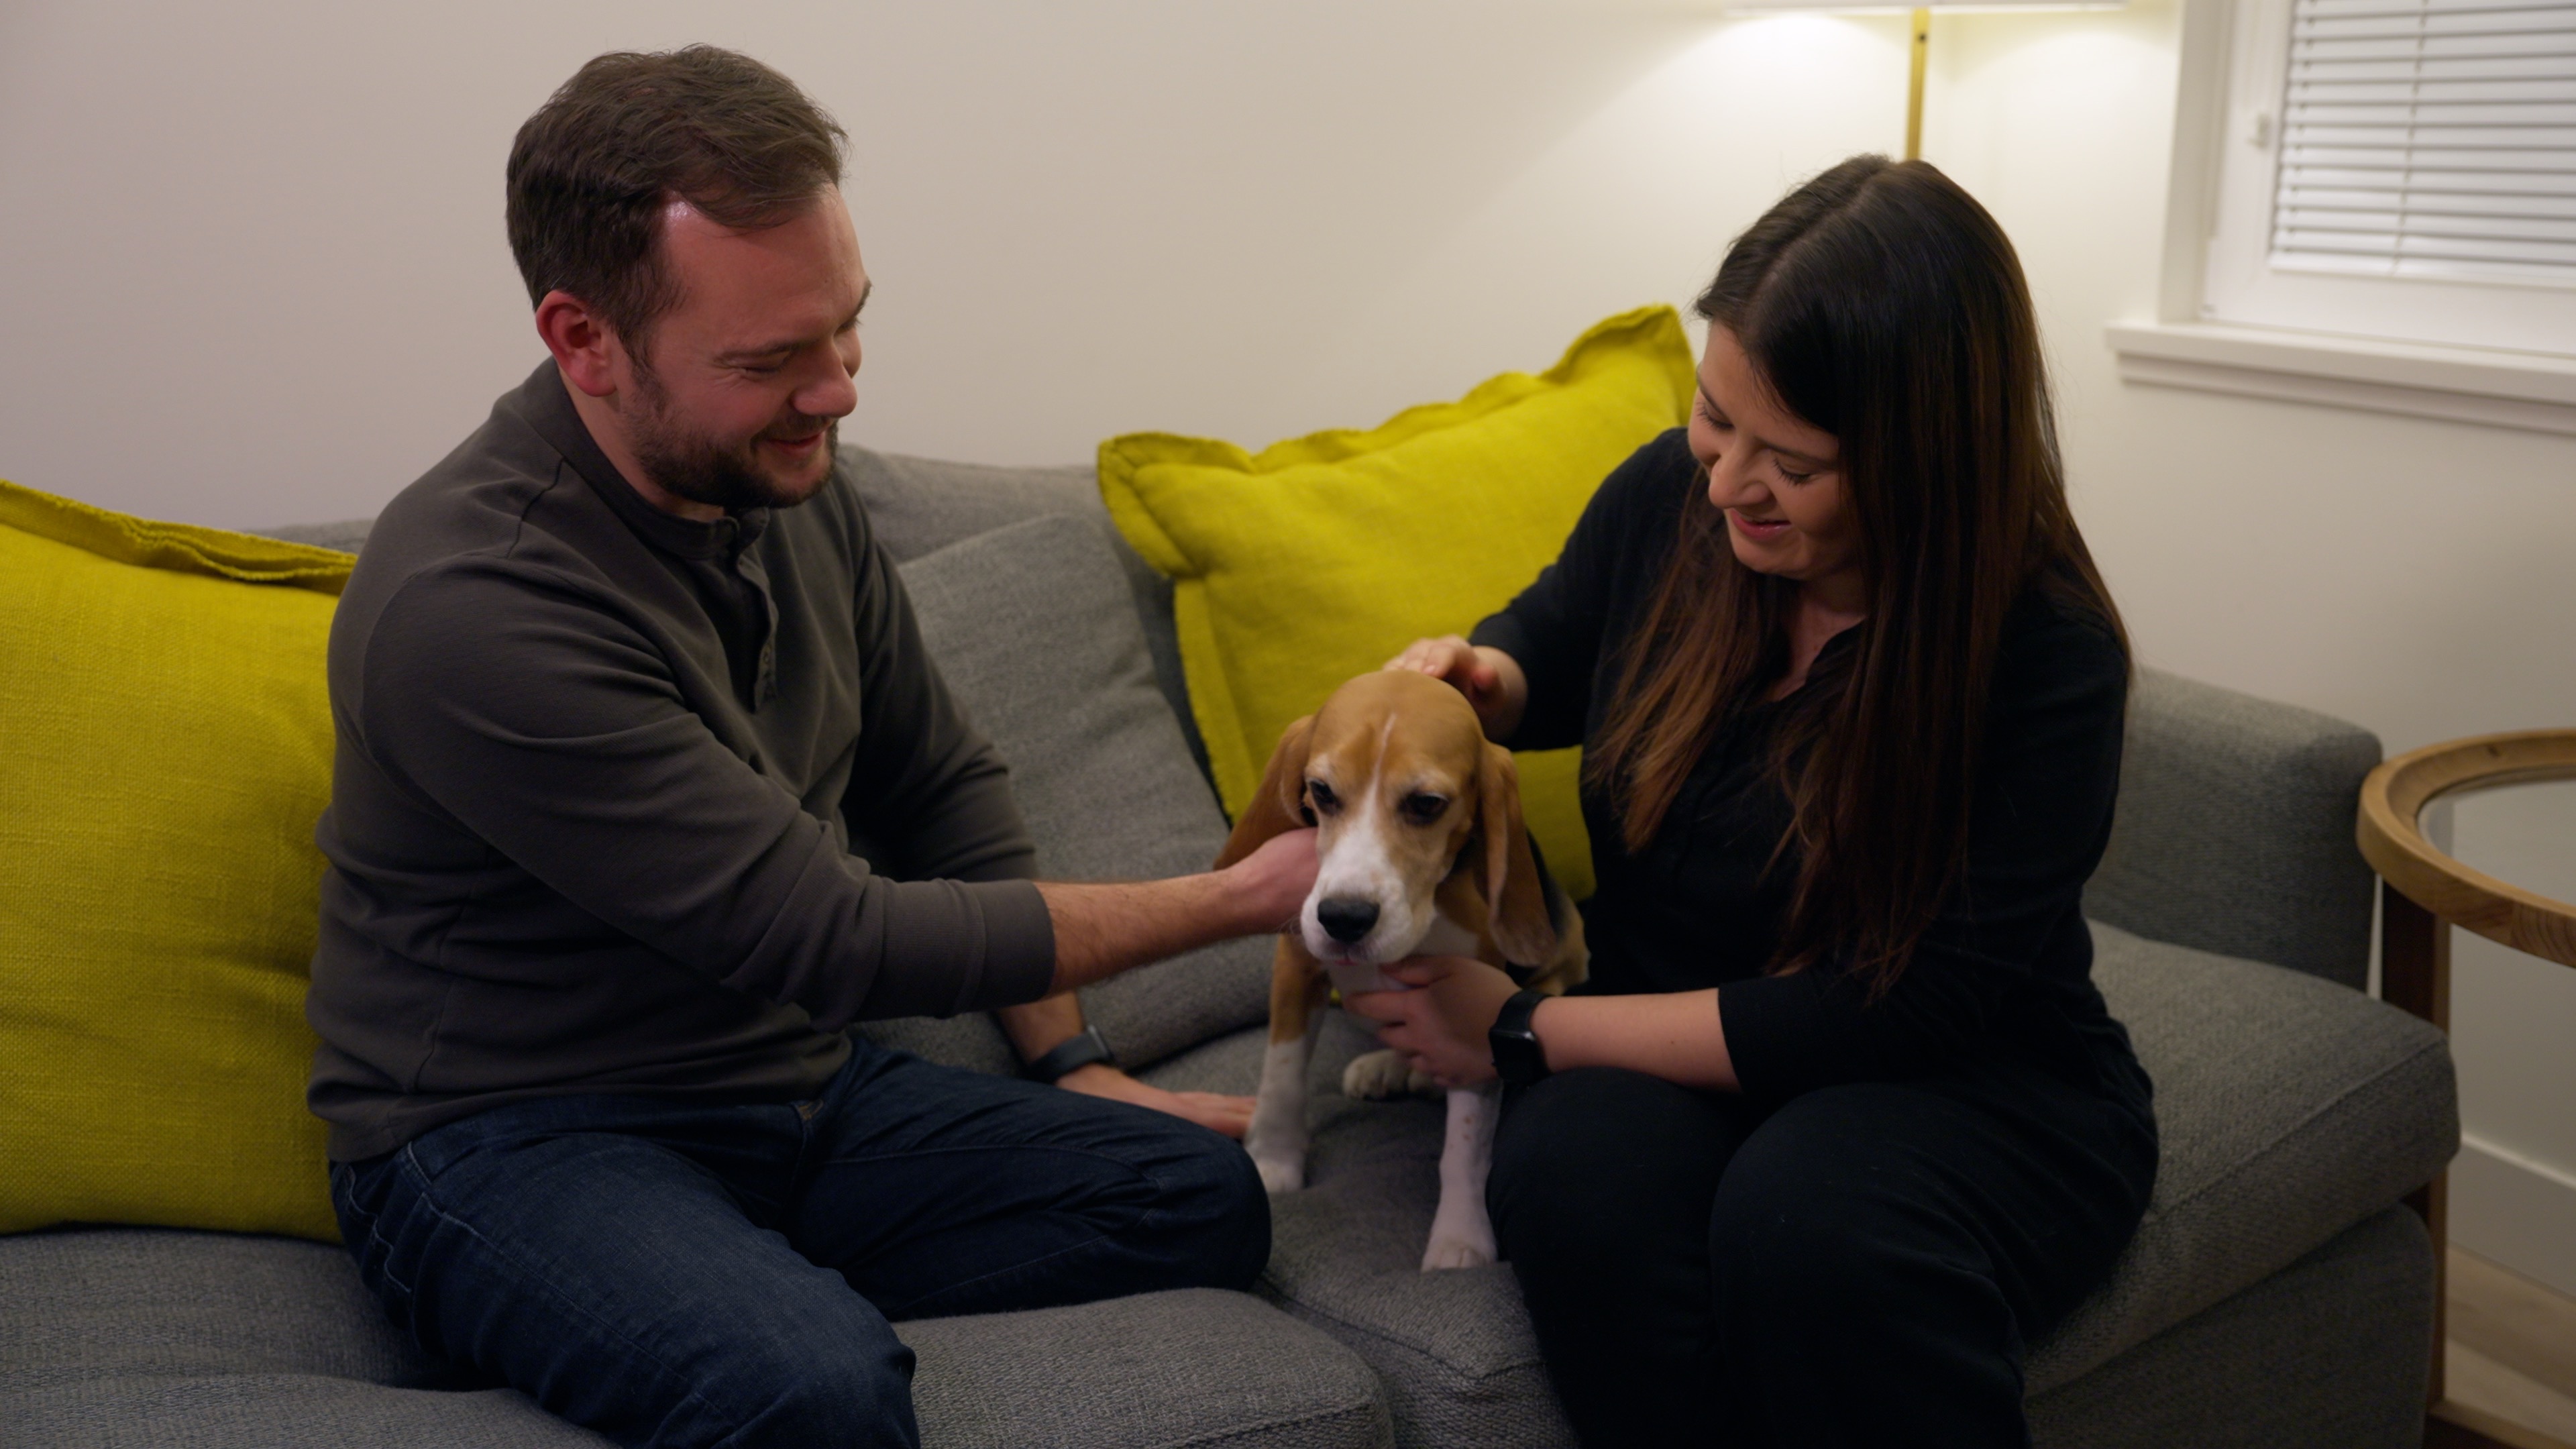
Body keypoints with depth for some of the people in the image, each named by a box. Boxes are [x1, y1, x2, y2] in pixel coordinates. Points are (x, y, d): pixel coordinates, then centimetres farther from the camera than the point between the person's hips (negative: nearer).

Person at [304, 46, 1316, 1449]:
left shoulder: (790, 481, 0)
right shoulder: (474, 606, -25)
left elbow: (942, 791, 13)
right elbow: (834, 940, -23)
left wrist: (1070, 1062, 5)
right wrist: (1239, 899, -17)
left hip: (801, 1090, 8)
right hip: (515, 1134, -7)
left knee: (1200, 1201, -11)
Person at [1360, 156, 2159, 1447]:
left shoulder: (2046, 652, -20)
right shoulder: (1669, 495, -6)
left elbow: (1890, 1014, -22)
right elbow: (1551, 639, 17)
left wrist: (1523, 1034, -20)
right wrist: (1477, 680, -9)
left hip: (1980, 1087, -3)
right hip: (1674, 1065, 4)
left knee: (1806, 1221, -37)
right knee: (1575, 1169, -32)